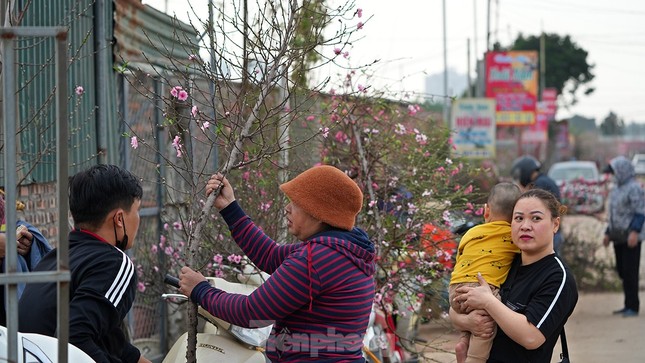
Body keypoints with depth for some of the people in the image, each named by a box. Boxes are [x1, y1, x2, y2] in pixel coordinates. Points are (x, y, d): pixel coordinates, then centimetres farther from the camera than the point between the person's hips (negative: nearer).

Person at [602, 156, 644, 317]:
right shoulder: (617, 189, 19)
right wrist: (608, 233, 24)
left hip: (630, 238, -9)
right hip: (619, 238, 9)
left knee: (630, 272, -10)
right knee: (622, 271, 10)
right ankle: (628, 305, 17)